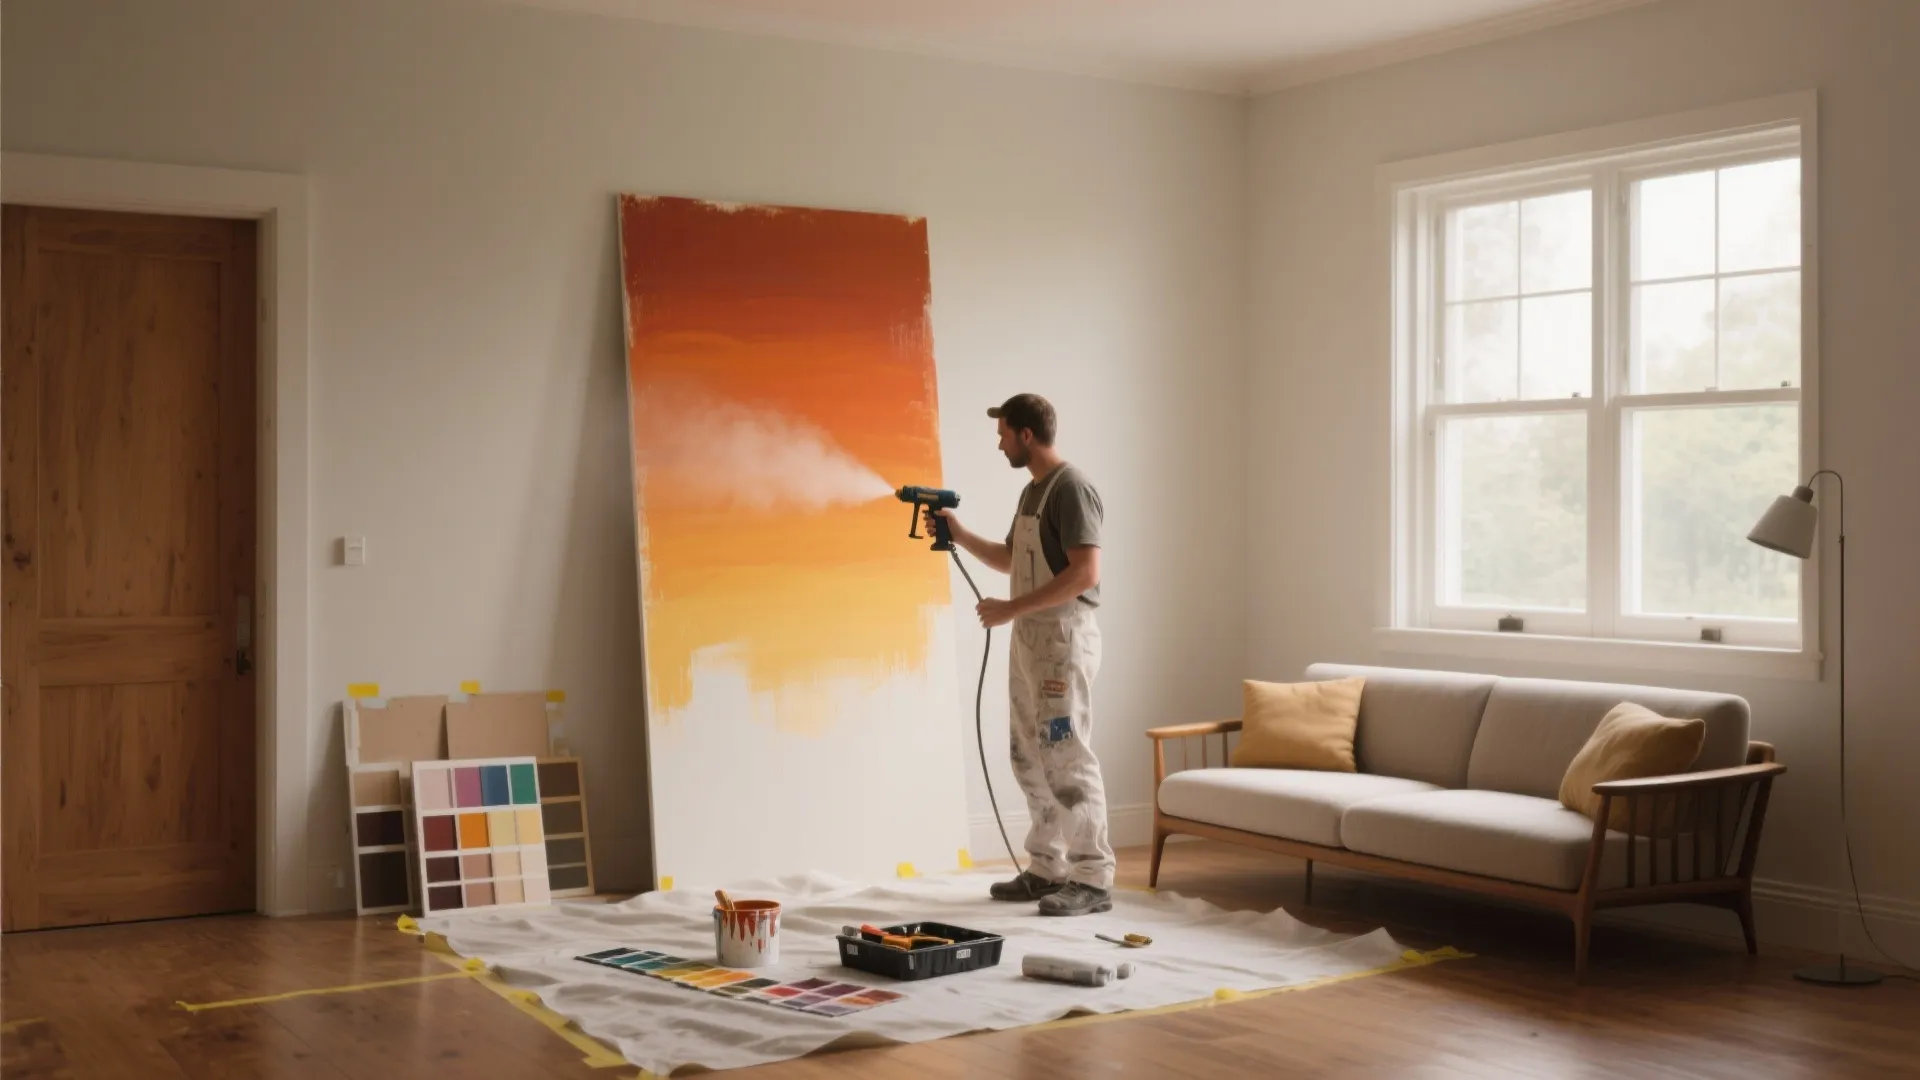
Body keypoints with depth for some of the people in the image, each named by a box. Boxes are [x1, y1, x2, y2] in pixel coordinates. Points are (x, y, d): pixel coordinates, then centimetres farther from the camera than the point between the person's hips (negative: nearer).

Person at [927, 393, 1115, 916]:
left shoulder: (1071, 487, -12)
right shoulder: (1032, 491, 17)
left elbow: (1085, 571, -21)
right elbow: (1009, 559, 29)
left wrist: (1012, 608, -20)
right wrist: (959, 534, 16)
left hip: (1063, 635, -10)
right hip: (1029, 636, 10)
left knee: (1068, 759, -9)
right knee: (1031, 760, 11)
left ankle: (1093, 879, -5)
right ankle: (1047, 870, 19)